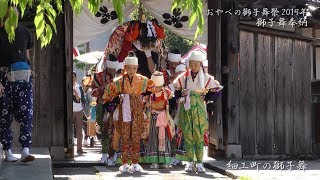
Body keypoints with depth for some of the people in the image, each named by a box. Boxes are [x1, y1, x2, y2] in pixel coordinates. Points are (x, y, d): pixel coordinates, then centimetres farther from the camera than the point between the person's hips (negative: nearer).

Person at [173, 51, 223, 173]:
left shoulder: (206, 78, 3)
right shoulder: (183, 77, 5)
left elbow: (216, 90, 9)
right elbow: (175, 91, 11)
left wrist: (204, 98, -1)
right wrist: (182, 93, -6)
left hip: (199, 109, -1)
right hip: (185, 109, 1)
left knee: (199, 135, -2)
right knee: (187, 135, 0)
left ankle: (199, 163, 3)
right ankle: (190, 163, 6)